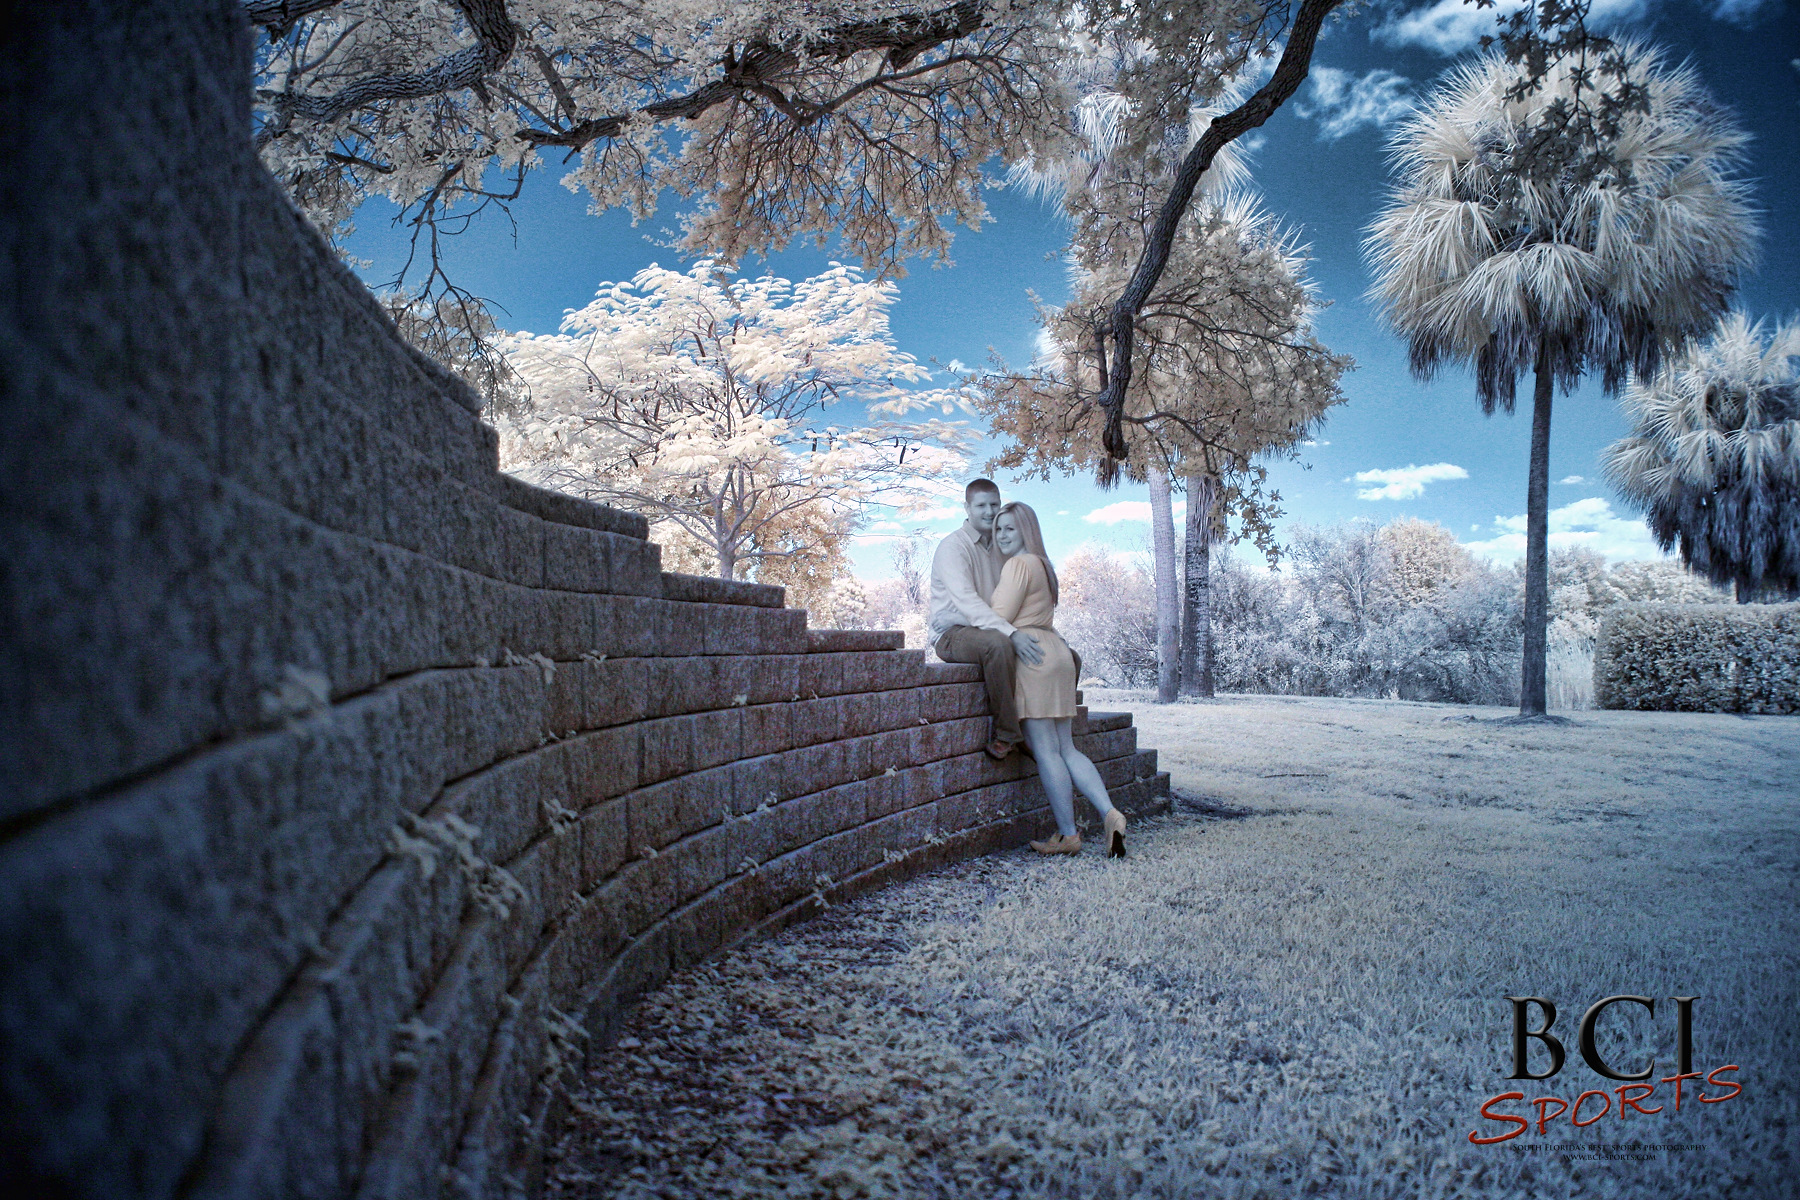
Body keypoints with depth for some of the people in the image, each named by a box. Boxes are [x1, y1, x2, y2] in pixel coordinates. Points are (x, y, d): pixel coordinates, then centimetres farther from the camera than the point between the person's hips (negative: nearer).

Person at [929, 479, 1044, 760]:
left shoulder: (999, 548, 16)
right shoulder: (953, 546, -10)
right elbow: (966, 600, -25)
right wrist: (1011, 633, -37)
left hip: (992, 630, 8)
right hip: (953, 634, -8)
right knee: (999, 643, -40)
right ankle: (1007, 733, -29)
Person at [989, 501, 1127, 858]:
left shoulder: (1018, 564, -7)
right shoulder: (1041, 564, 23)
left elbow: (1000, 618, -10)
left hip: (1033, 658, -10)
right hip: (1056, 652, 10)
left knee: (1046, 752, -5)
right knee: (1067, 749, 10)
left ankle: (1068, 835, -2)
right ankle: (1110, 814, -3)